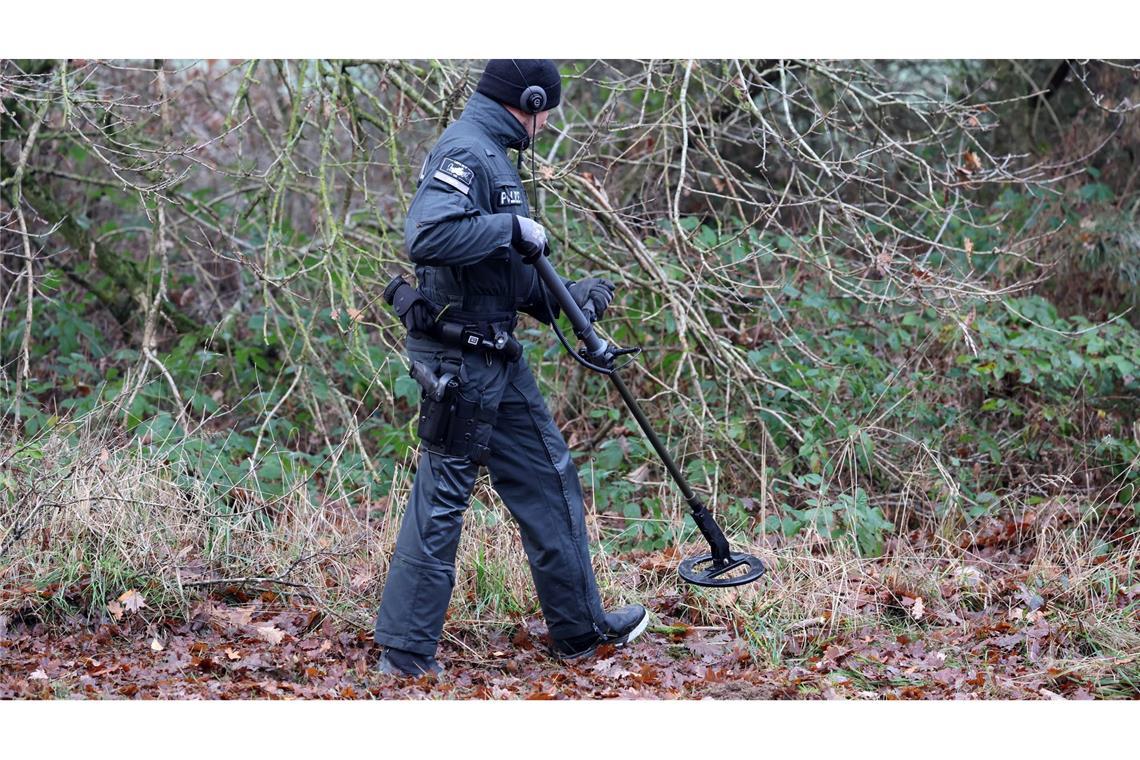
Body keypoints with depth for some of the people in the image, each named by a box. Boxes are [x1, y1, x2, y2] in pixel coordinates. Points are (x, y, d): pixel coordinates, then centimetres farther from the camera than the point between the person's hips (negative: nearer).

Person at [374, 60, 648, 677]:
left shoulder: (491, 153, 16)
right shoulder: (466, 151, -16)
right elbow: (427, 237, -33)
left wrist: (567, 296, 14)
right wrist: (512, 226, -23)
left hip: (495, 355, 11)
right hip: (457, 358, -11)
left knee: (547, 479, 15)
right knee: (441, 499, -4)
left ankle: (579, 627, 25)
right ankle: (405, 651, 4)